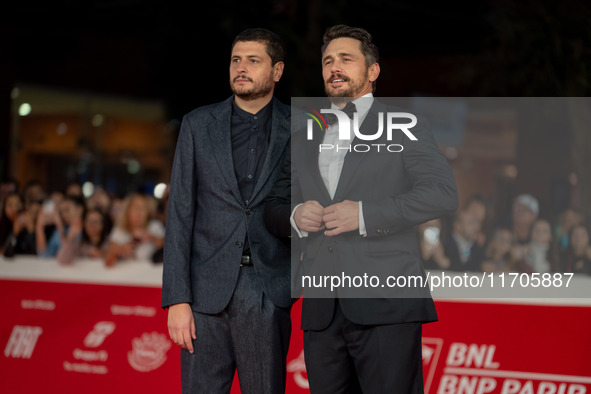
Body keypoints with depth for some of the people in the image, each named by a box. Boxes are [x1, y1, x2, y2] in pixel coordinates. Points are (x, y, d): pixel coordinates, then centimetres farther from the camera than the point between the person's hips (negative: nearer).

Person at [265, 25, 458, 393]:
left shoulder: (405, 129, 6)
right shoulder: (302, 140, 22)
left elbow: (443, 194, -7)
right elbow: (274, 206, 25)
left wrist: (365, 214, -16)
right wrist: (294, 216, 0)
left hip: (385, 307, -5)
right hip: (321, 311, 5)